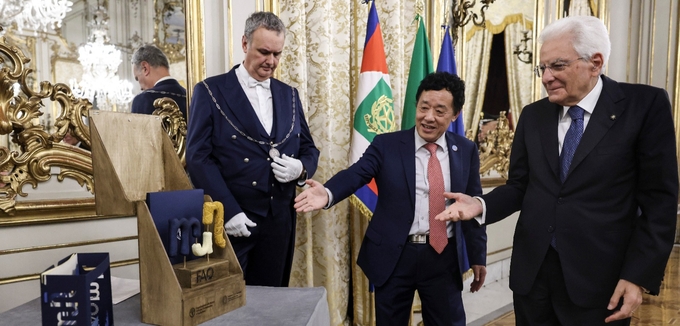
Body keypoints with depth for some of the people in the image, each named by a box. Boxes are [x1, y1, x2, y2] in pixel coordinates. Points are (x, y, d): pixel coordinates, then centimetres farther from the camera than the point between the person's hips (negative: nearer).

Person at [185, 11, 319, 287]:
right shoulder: (210, 91, -2)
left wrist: (301, 168, -9)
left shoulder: (289, 95, 12)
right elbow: (198, 157, -9)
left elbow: (309, 148, 15)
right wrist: (228, 210, -17)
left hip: (279, 219, 4)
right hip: (230, 219, -4)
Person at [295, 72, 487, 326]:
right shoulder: (386, 145, -4)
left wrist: (477, 257, 11)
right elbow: (356, 174, -19)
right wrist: (327, 193, -40)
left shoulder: (466, 151, 3)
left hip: (444, 257, 2)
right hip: (394, 256, -1)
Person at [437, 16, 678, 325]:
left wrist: (639, 276, -11)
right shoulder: (533, 115, 5)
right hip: (532, 272, 3)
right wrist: (480, 205, -12)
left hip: (599, 277, -3)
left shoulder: (646, 104, -5)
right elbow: (520, 186, 7)